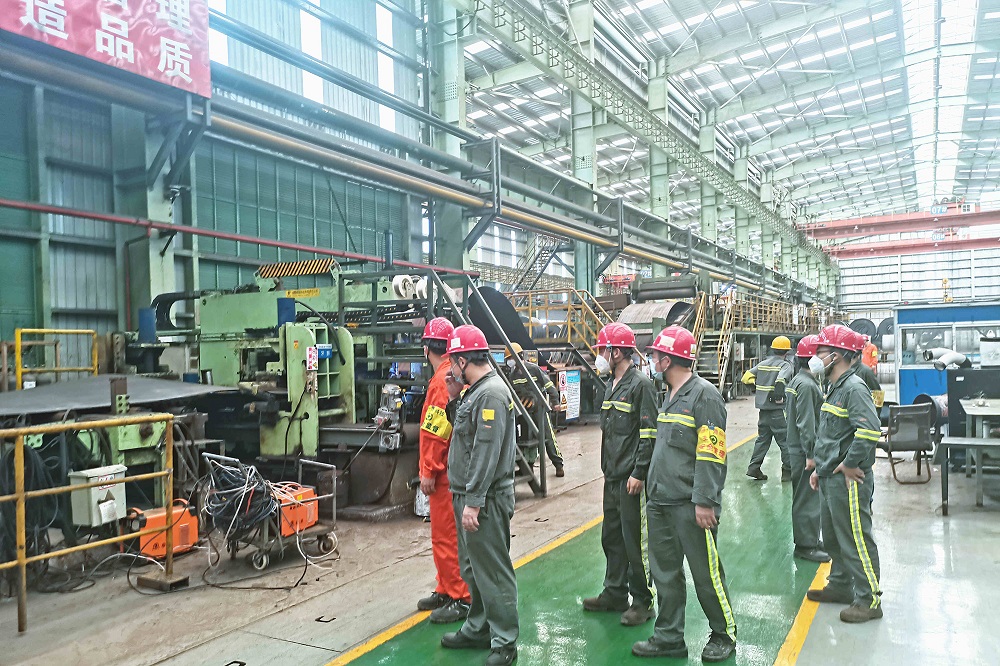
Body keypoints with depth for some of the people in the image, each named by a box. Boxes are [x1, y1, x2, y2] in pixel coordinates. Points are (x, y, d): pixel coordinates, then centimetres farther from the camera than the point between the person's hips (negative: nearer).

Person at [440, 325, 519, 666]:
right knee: (473, 569, 20)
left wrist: (473, 503, -23)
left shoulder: (491, 394, -20)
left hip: (485, 500, -10)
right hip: (470, 496, 10)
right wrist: (456, 398, 8)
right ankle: (478, 628, 35)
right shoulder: (477, 390, 11)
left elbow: (486, 453, -24)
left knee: (493, 572, 0)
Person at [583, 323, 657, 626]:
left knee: (635, 541, 0)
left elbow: (649, 433, -18)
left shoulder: (641, 384, -13)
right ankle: (614, 594, 30)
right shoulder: (611, 386, 14)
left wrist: (638, 473, -19)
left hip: (632, 479, -9)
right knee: (611, 537, 17)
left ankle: (642, 601, 14)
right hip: (613, 476, 9)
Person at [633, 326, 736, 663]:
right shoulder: (669, 396, 15)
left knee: (706, 573, 4)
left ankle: (724, 634, 24)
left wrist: (704, 501, -20)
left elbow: (711, 454, -18)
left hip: (690, 505, -9)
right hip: (660, 502, 9)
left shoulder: (704, 395, -13)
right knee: (664, 572, 14)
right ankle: (669, 637, 26)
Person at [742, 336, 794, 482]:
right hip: (778, 409, -6)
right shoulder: (785, 365, -7)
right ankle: (787, 472, 6)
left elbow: (746, 377, 10)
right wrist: (779, 397, -19)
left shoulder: (762, 364, 11)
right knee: (785, 440, 3)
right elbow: (781, 380, -27)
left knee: (762, 438, 14)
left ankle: (754, 467, 10)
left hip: (763, 408, 6)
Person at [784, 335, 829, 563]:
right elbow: (806, 422, -22)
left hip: (801, 449, 10)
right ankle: (805, 545, 5)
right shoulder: (806, 385, -19)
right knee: (807, 498, -3)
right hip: (804, 451, -10)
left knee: (806, 496, 18)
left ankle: (808, 539, 29)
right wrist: (810, 454, -21)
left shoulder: (799, 381, 14)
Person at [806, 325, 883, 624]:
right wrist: (821, 468, 18)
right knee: (833, 536, 21)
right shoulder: (836, 388, 14)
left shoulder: (854, 388, -18)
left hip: (848, 480, -10)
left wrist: (850, 465, -22)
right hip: (830, 479, 10)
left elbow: (869, 430, -31)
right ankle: (841, 586, 36)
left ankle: (869, 600, 13)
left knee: (856, 540, 1)